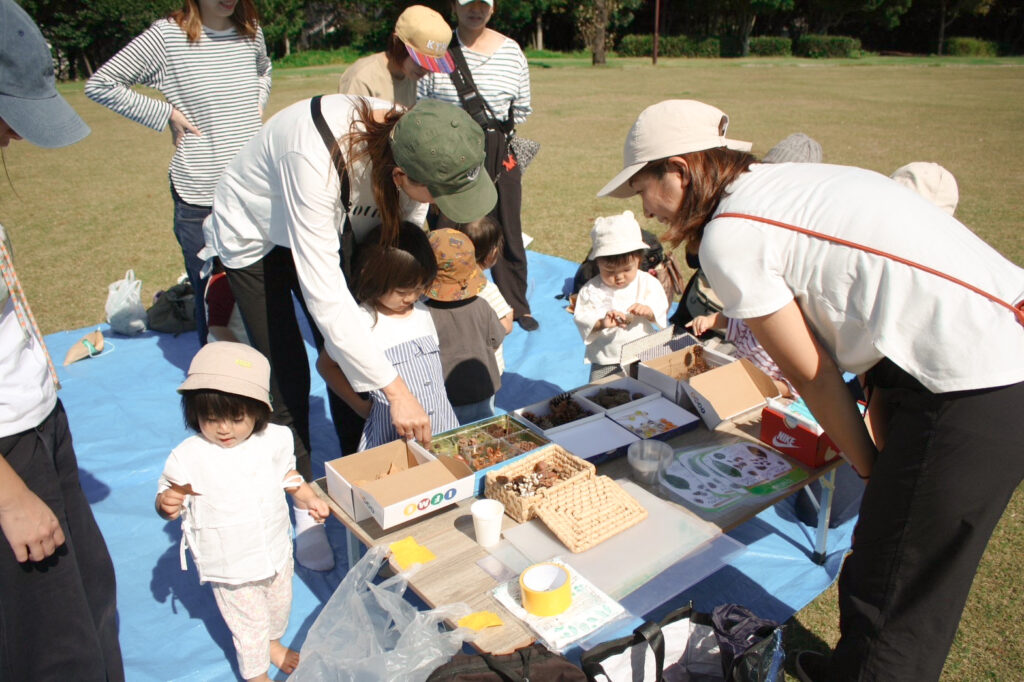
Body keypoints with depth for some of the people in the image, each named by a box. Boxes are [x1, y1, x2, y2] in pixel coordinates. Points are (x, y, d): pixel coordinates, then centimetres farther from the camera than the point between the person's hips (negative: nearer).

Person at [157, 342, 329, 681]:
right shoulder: (188, 457, -21)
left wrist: (310, 498, 3)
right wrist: (167, 505, -33)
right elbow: (170, 495, -12)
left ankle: (273, 643, 59)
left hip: (276, 549, 4)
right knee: (249, 622, 13)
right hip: (229, 563, -4)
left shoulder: (273, 440, -10)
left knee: (279, 606, 27)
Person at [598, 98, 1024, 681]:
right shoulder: (785, 181, 14)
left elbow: (812, 372, -5)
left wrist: (869, 467, 10)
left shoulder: (727, 235, -11)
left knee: (895, 588, 4)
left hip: (970, 390, -9)